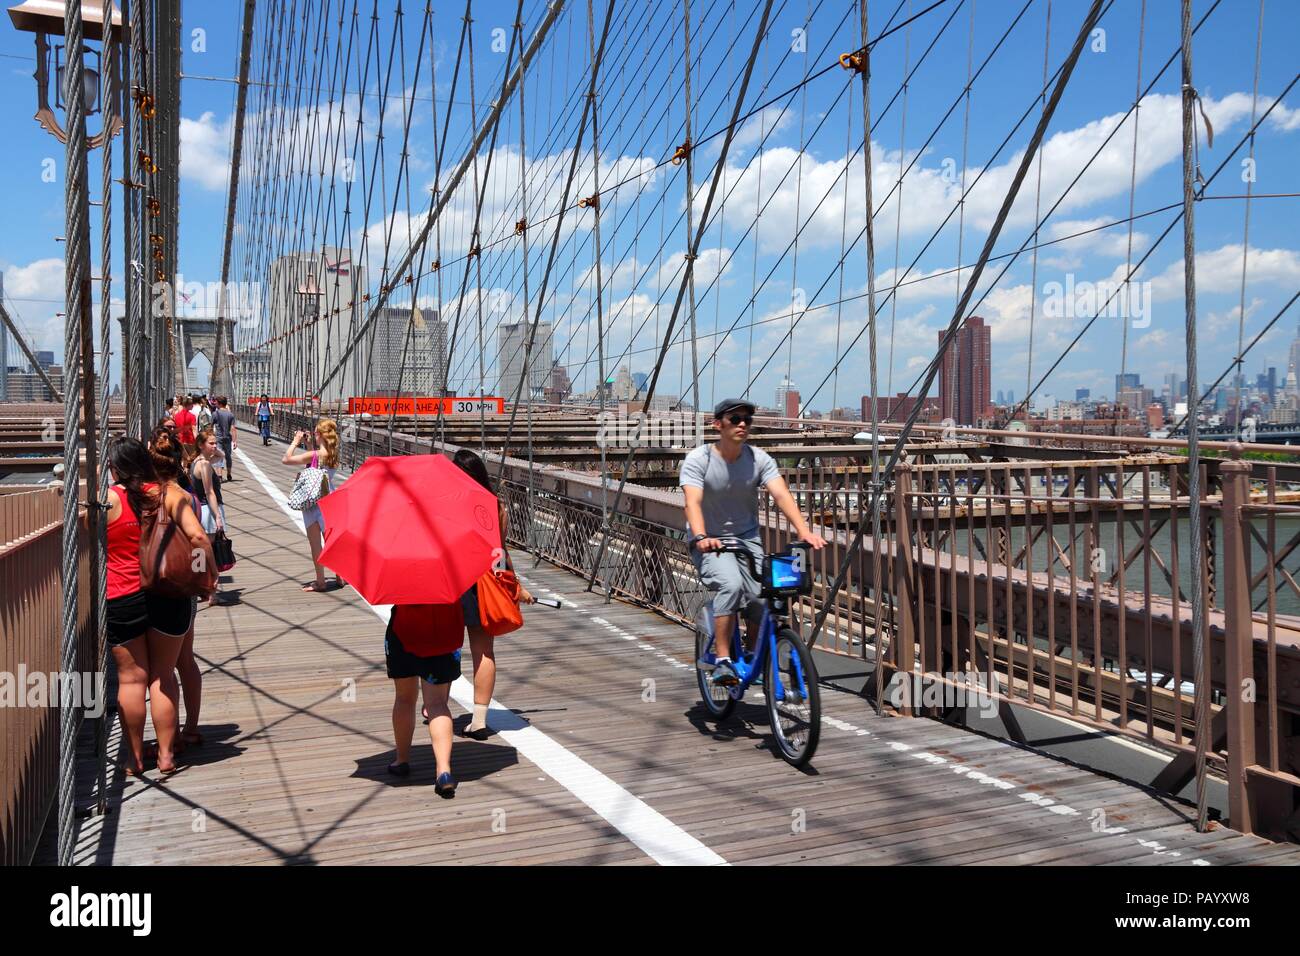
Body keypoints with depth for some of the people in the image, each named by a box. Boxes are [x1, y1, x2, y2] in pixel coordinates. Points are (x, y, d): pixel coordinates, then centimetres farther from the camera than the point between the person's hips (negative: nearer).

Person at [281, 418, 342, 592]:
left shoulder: (314, 455, -21)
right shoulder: (333, 454, -1)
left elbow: (286, 459, -17)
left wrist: (295, 442, -6)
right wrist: (308, 444, 11)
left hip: (313, 502, -7)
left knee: (315, 544, 4)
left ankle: (320, 582, 10)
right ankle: (339, 577, 23)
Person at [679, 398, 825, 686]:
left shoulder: (759, 459, -6)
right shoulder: (697, 460, -13)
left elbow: (781, 495, -19)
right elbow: (693, 502, -28)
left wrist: (803, 530, -35)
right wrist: (701, 537, -47)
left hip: (747, 538, 3)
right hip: (710, 542, -3)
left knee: (760, 597, -13)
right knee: (731, 584, -31)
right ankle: (722, 662, -23)